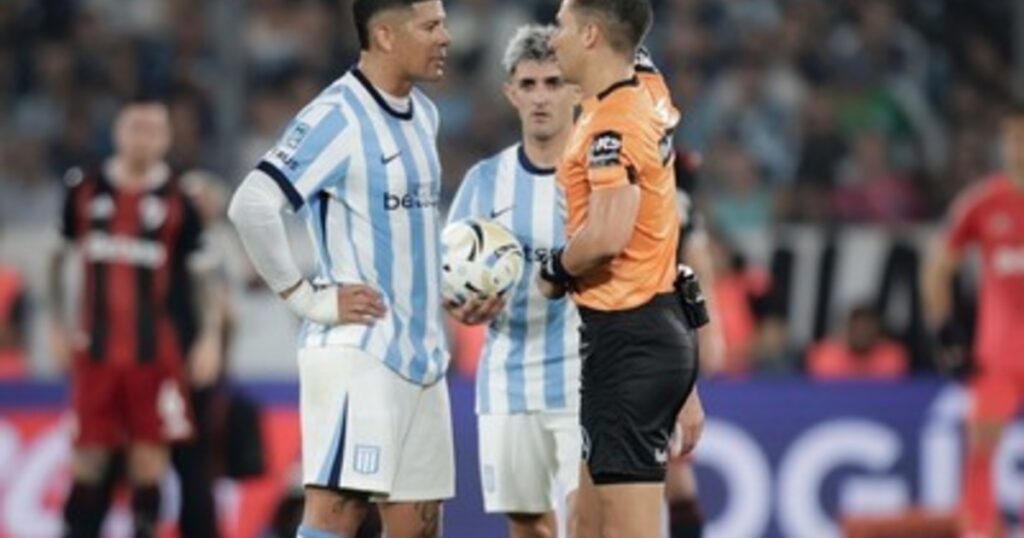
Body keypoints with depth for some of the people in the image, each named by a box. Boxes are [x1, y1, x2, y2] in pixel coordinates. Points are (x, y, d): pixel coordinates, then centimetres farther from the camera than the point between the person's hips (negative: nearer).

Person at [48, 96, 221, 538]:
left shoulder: (178, 200, -1)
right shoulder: (86, 190, 4)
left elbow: (200, 271, 3)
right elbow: (59, 256, 15)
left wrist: (208, 334, -6)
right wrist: (58, 324, 10)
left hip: (156, 351, -1)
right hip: (96, 348, 1)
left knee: (150, 451, -2)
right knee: (89, 453, 3)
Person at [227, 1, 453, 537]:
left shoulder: (423, 115, 14)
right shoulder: (336, 118, -13)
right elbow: (251, 205, -23)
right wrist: (308, 298, -18)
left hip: (421, 354, 9)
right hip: (356, 348, -9)